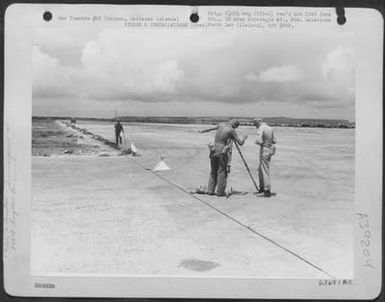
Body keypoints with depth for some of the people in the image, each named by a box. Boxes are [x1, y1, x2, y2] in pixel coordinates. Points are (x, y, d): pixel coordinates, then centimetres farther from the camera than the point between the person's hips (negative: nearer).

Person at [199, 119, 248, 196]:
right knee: (222, 172, 1)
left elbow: (211, 128, 29)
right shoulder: (232, 130, -4)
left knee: (213, 172, 12)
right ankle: (220, 191, 1)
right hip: (222, 152, -6)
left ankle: (210, 190, 9)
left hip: (214, 150, 6)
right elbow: (240, 143, -4)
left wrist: (202, 131, 47)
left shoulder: (221, 125, 11)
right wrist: (244, 137, 17)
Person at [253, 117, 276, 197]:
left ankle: (267, 190, -1)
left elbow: (259, 141, -24)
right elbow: (274, 141, 12)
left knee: (265, 170, -3)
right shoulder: (270, 128, 10)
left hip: (264, 150, -8)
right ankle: (262, 187, 28)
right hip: (270, 150, 8)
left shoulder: (260, 129, -14)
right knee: (260, 169, 20)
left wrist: (256, 141, -4)